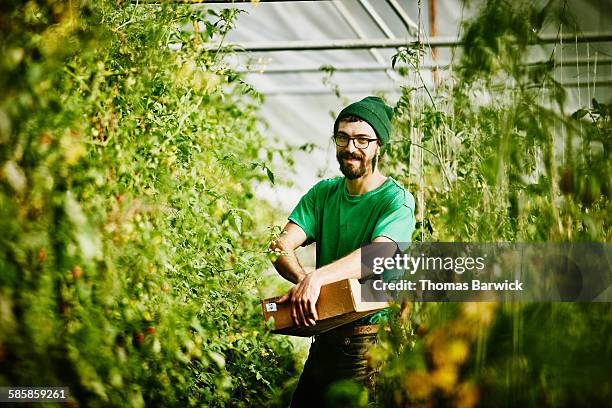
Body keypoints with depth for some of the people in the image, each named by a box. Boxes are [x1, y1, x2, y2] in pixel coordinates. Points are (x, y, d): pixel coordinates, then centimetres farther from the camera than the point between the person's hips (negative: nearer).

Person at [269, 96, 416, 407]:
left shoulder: (397, 200, -9)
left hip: (371, 346, -5)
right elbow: (281, 246, -4)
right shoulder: (323, 193, 8)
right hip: (325, 340, 6)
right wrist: (302, 279, -26)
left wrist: (317, 277, -42)